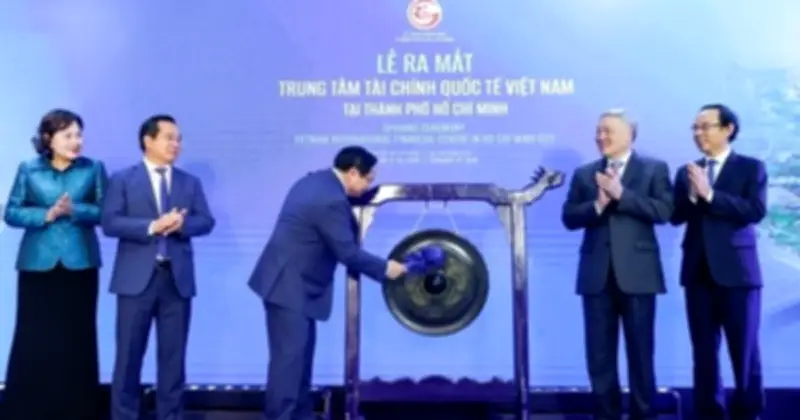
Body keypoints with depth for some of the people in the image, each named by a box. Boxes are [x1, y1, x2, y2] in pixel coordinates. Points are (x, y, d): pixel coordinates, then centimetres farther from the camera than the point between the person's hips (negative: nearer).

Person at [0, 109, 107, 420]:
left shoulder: (93, 169, 3)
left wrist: (75, 210, -16)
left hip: (80, 262, 0)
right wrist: (46, 214, -13)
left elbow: (104, 211, 0)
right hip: (38, 263, 0)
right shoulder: (28, 170, 5)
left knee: (78, 338, 4)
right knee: (33, 339, 2)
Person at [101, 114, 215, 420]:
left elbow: (206, 221, 5)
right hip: (137, 277, -3)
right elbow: (110, 222, -7)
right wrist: (151, 226, -18)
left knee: (173, 353, 7)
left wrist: (181, 224, -16)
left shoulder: (190, 183, 13)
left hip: (177, 277, 3)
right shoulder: (123, 179, 3)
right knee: (130, 353, 3)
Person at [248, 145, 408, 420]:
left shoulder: (316, 180, 9)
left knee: (301, 351, 15)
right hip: (289, 285, -11)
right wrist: (385, 268, -8)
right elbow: (348, 253, -19)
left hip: (293, 281, 11)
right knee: (289, 355, -7)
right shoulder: (331, 201, -23)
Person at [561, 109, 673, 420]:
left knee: (640, 350, 5)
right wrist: (598, 204, -14)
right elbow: (569, 217, 4)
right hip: (597, 274, 3)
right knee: (599, 351, 7)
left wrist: (621, 194, -15)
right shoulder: (584, 174, 11)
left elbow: (663, 211, -10)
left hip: (636, 272, -3)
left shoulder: (654, 169, 4)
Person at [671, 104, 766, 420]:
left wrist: (709, 194, -18)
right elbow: (676, 217, 3)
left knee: (744, 349, 2)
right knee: (703, 350, 8)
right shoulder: (686, 172, 12)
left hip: (737, 270, -3)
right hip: (698, 270, 4)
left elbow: (755, 211, -13)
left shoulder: (751, 167, 1)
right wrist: (692, 195, -15)